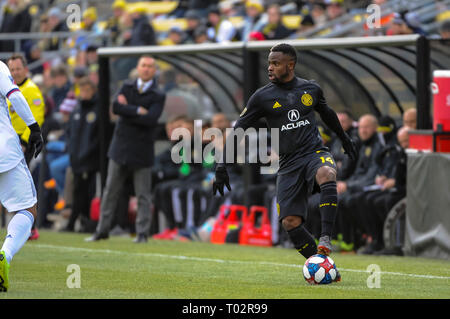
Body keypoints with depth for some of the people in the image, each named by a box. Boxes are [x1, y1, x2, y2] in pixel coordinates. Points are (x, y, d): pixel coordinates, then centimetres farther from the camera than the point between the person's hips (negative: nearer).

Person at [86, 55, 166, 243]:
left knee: (143, 196, 0)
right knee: (110, 191, 7)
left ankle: (142, 233, 6)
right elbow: (116, 107, -9)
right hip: (121, 146, 3)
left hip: (142, 149, -3)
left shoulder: (158, 96, -2)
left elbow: (151, 120, -18)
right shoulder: (127, 87, 7)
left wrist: (127, 111, -12)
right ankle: (102, 230, 14)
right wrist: (138, 110, -15)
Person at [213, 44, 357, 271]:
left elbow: (326, 113, 29)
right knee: (290, 223, -13)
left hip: (316, 153, -1)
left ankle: (325, 239, -37)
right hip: (288, 164, 1)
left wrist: (343, 137, 42)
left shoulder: (311, 89, 7)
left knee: (326, 174, -36)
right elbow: (237, 130, 3)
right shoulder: (263, 97, 1)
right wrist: (222, 168, -5)